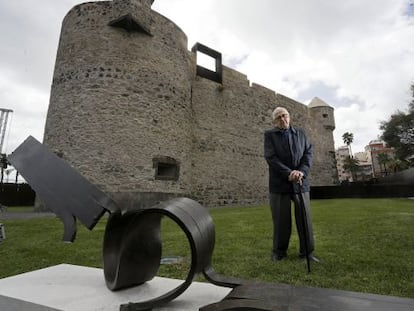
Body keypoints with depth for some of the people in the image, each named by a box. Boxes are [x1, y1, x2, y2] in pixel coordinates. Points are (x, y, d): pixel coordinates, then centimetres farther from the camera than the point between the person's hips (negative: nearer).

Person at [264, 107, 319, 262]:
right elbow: (270, 157, -9)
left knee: (305, 218, 4)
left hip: (301, 182, 3)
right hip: (279, 183, -2)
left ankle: (307, 251, 20)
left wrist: (302, 172, -15)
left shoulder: (300, 133, 12)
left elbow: (308, 153, 3)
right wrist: (289, 174, -19)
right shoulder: (269, 135, 3)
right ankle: (279, 251, 20)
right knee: (281, 220, 3)